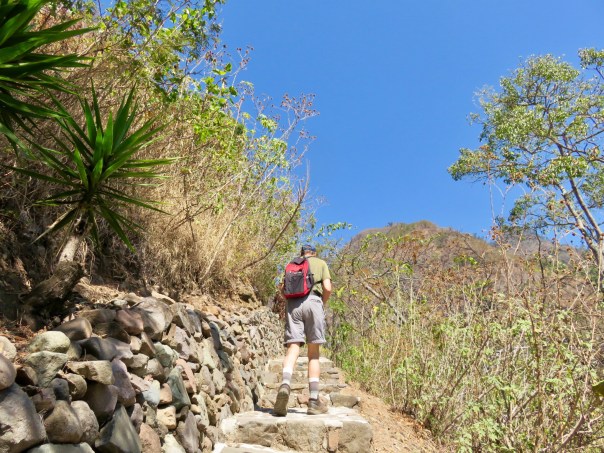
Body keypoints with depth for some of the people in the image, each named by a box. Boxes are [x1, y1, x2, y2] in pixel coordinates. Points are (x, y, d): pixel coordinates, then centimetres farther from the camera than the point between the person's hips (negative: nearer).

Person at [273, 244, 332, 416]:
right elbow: (327, 288, 6)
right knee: (313, 353, 3)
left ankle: (285, 385, -33)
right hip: (312, 301, -2)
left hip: (293, 304, 2)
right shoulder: (321, 263, 19)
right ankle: (314, 401, 3)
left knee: (293, 349, -6)